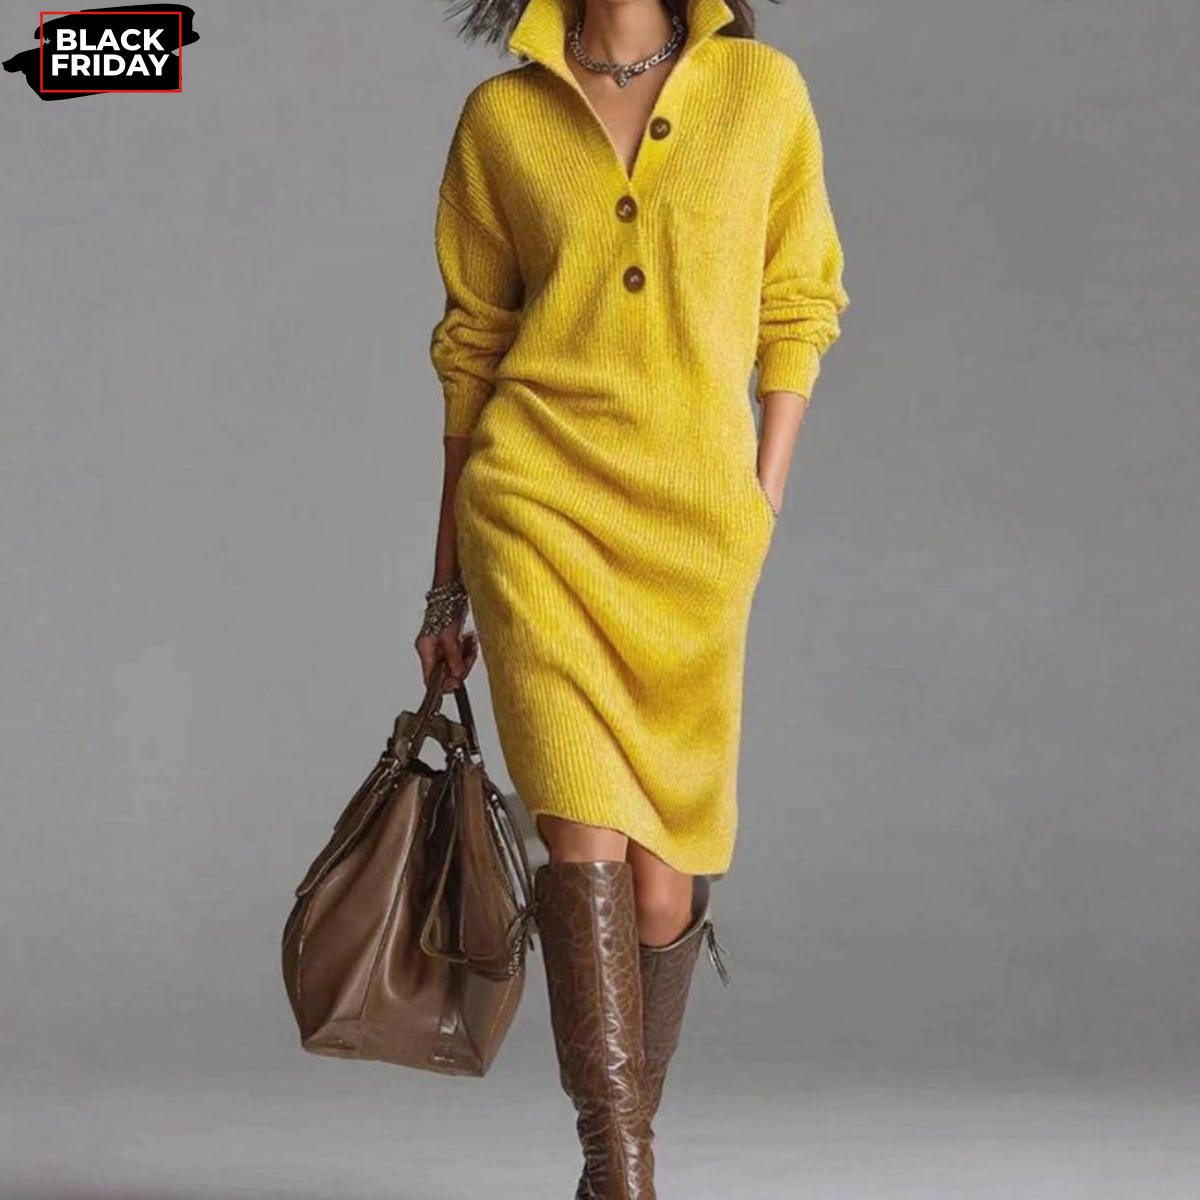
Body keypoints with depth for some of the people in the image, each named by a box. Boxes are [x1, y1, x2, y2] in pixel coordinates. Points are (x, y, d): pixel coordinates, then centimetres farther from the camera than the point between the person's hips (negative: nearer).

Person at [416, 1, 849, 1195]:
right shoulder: (500, 117, 7)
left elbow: (795, 308, 13)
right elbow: (472, 349, 12)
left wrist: (762, 510, 3)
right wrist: (448, 580, 14)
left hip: (694, 526, 1)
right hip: (538, 502, -1)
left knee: (663, 876, 2)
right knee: (586, 839, -16)